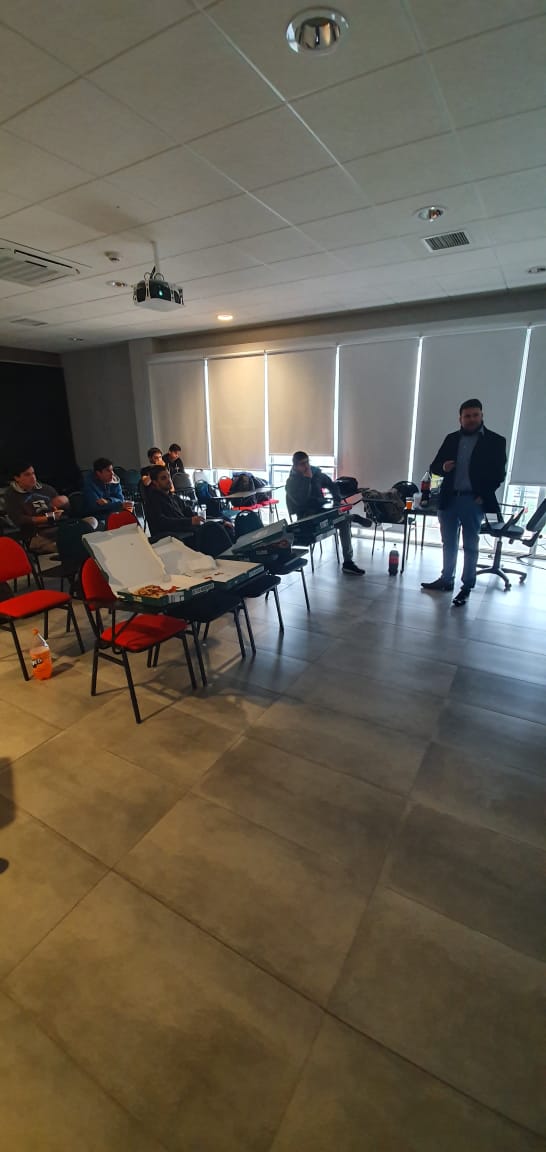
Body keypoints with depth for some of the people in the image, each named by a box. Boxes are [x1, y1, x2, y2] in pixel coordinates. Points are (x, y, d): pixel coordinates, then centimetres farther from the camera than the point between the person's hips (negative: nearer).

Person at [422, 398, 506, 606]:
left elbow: (499, 474, -2)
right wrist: (443, 467, -13)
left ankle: (466, 587, 9)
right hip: (448, 499, 4)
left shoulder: (495, 441, 0)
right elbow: (434, 466, 10)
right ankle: (446, 580, 25)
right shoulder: (451, 439, 10)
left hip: (473, 502, -4)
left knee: (470, 546, 2)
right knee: (449, 544, 13)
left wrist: (483, 496, -11)